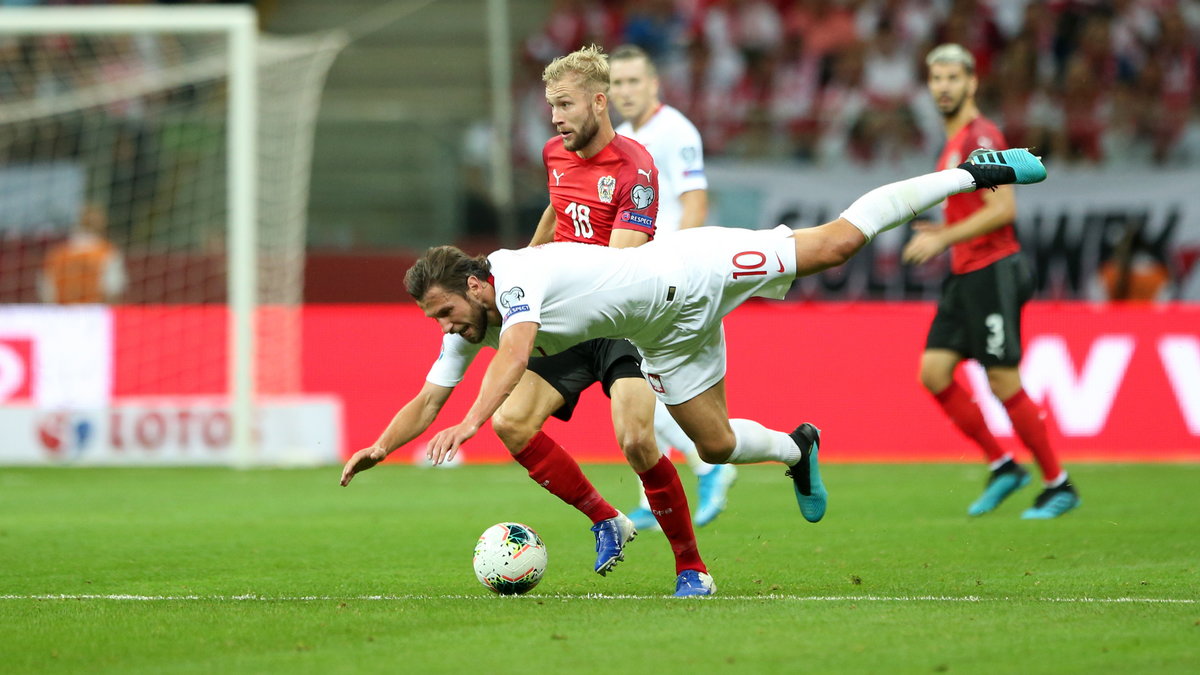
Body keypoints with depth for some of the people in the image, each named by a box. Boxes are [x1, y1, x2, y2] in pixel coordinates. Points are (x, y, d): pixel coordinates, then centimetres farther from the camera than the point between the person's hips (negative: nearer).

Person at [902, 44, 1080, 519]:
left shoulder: (981, 138, -13)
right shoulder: (955, 142, 17)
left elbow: (1002, 209, -22)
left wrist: (943, 239, -21)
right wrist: (942, 233, 15)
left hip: (992, 271, -10)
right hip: (964, 275, 10)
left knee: (1004, 383, -7)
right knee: (934, 371, 1)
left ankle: (1059, 487, 4)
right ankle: (1002, 467, 9)